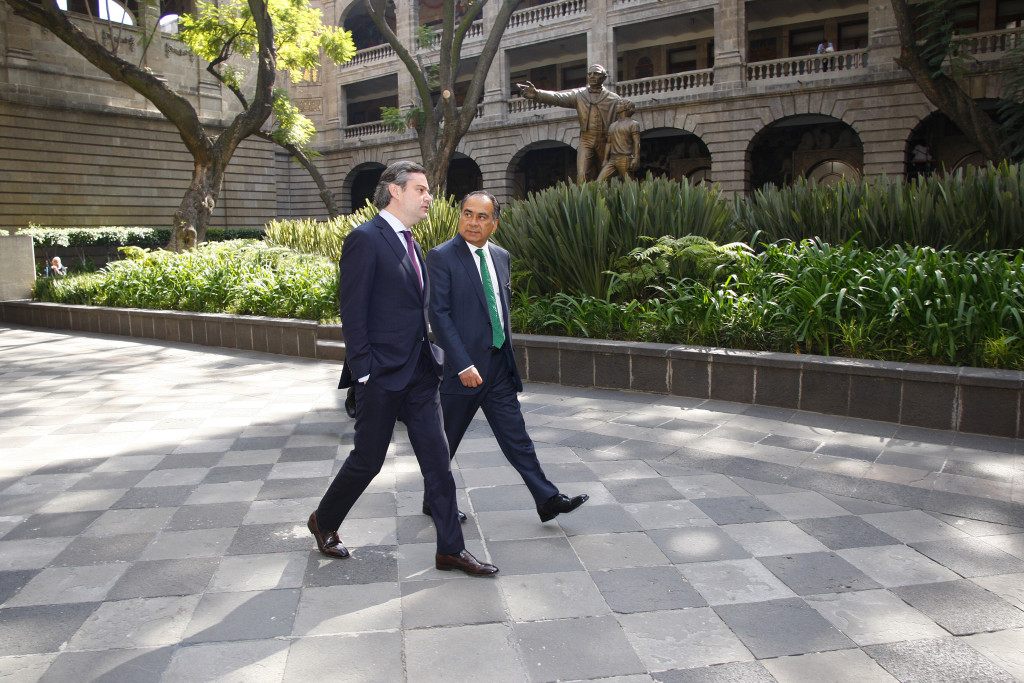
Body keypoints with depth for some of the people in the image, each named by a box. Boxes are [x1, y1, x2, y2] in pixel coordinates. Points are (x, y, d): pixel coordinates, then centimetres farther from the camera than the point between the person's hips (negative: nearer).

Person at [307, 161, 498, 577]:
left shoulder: (409, 242, 15)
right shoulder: (365, 239, -12)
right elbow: (352, 312, -15)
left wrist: (433, 352, 11)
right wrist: (364, 371, -17)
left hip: (419, 372, 8)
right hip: (382, 375, -8)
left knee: (437, 460, 7)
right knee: (367, 460, 7)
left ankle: (450, 549, 15)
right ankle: (324, 522, 33)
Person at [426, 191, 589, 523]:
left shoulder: (501, 256, 11)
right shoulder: (441, 257, -11)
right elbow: (439, 314, -15)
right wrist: (463, 365, -20)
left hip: (499, 366, 6)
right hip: (464, 368, -6)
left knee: (516, 436, 10)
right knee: (446, 441, 10)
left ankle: (547, 500, 15)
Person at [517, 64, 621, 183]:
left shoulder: (613, 98, 5)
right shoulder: (579, 94, 8)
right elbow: (558, 97, -6)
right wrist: (537, 94, -24)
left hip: (605, 142, 0)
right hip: (586, 141, 0)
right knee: (582, 176, -15)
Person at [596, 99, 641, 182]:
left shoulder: (633, 124, 4)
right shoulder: (613, 125, 24)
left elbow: (636, 142, -6)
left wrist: (636, 159, -17)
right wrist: (605, 160, 14)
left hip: (624, 159, -6)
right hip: (612, 159, 6)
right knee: (599, 181, -8)